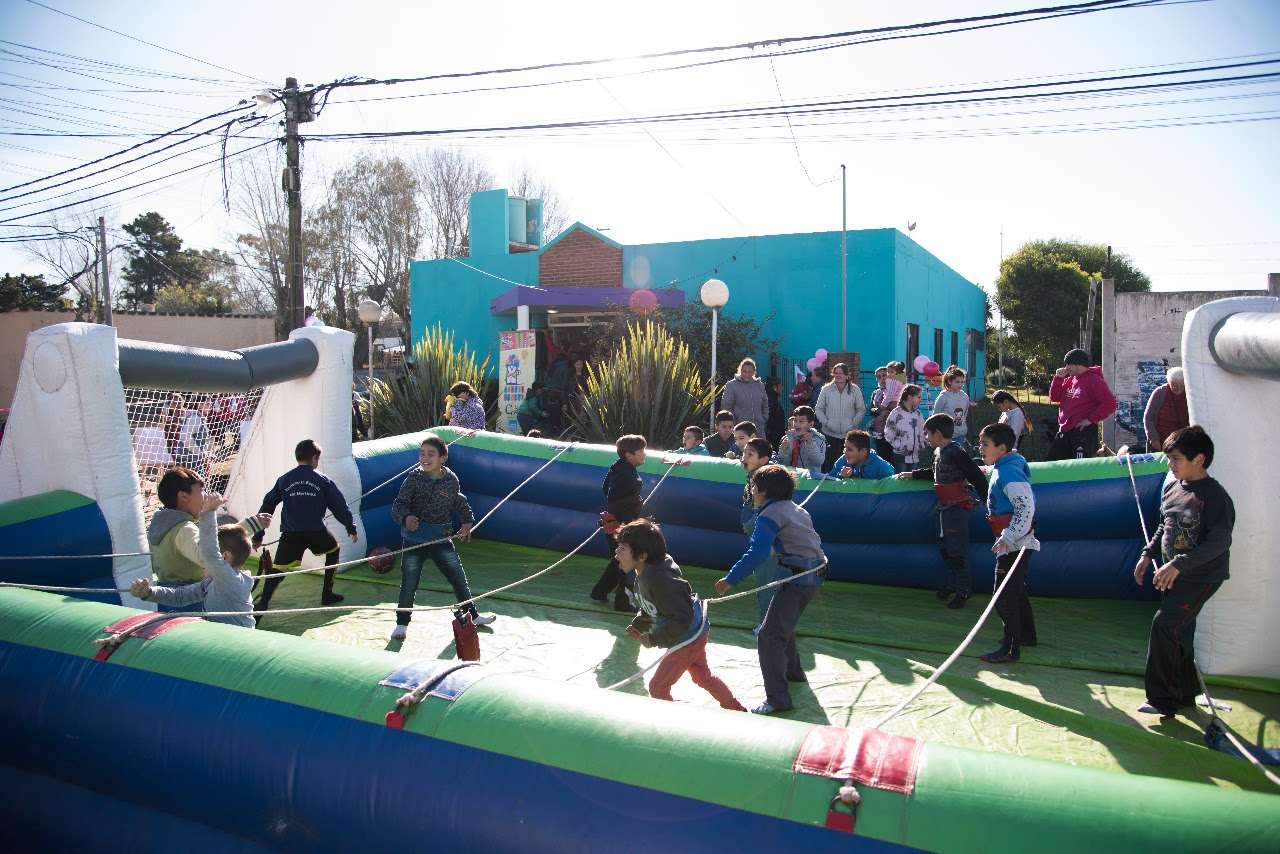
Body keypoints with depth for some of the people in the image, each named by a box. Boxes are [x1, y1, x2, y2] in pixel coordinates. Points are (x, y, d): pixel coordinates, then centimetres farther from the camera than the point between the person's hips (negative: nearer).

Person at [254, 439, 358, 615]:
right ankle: (327, 594, 26)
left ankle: (263, 603, -15)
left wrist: (258, 534, 13)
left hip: (290, 533, 1)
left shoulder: (283, 480, 12)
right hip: (317, 532, -1)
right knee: (333, 550, 25)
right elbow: (339, 506, 9)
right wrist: (351, 528, 20)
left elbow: (267, 505, 10)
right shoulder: (322, 480, 7)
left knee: (278, 568, 5)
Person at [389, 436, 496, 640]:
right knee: (409, 583, 4)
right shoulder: (414, 478, -10)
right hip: (414, 537, -2)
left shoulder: (451, 480, -2)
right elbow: (399, 504, -13)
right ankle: (402, 623, 25)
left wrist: (467, 521, 10)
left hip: (441, 538, 2)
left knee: (459, 578, 10)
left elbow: (460, 502, 17)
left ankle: (472, 615, 30)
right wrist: (406, 517, -33)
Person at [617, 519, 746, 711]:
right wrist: (638, 625, 1)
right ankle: (738, 711, 45)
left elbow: (681, 620, -32)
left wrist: (653, 638, -24)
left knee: (657, 687, -2)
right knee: (703, 677, 27)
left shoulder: (661, 580, -35)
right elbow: (652, 606, 13)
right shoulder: (645, 572, -5)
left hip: (688, 639, -10)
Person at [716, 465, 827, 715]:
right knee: (782, 623, 30)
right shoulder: (797, 509, 17)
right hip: (816, 573, 10)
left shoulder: (769, 515, -10)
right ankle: (792, 671, 45)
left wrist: (730, 579, -19)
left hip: (799, 577, -10)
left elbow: (757, 554, -21)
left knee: (769, 636, -12)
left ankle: (777, 699, -17)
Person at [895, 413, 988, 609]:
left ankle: (962, 591, 7)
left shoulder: (956, 453, -19)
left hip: (957, 508, -9)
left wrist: (987, 503, -18)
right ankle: (952, 584, 30)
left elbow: (978, 478, -19)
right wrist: (913, 474, 31)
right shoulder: (938, 452, 11)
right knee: (944, 548, 17)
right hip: (944, 508, 10)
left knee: (957, 551, -3)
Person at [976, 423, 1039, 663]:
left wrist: (1007, 538, -27)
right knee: (1016, 590, 22)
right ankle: (1027, 635, 37)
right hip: (1013, 544, 11)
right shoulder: (1001, 469, 12)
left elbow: (1026, 507, -28)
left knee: (1004, 596, -7)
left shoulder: (1008, 472, -20)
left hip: (1014, 545, -11)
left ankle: (1011, 649, -2)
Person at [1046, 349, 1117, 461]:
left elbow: (1110, 403, -16)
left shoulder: (1094, 380, -8)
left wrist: (1091, 419, -16)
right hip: (1065, 431, 8)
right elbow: (1054, 397, 15)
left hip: (1084, 432, -8)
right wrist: (1058, 378, 4)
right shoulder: (1069, 380, 14)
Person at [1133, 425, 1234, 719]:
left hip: (1202, 577, -8)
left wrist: (1178, 564, -28)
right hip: (1174, 575, 8)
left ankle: (1163, 699, -7)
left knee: (1165, 624, -16)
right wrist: (1148, 555, 9)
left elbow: (1220, 541, -23)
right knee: (1180, 632, 15)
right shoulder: (1171, 487, 7)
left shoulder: (1213, 495, -18)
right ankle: (1185, 693, 31)